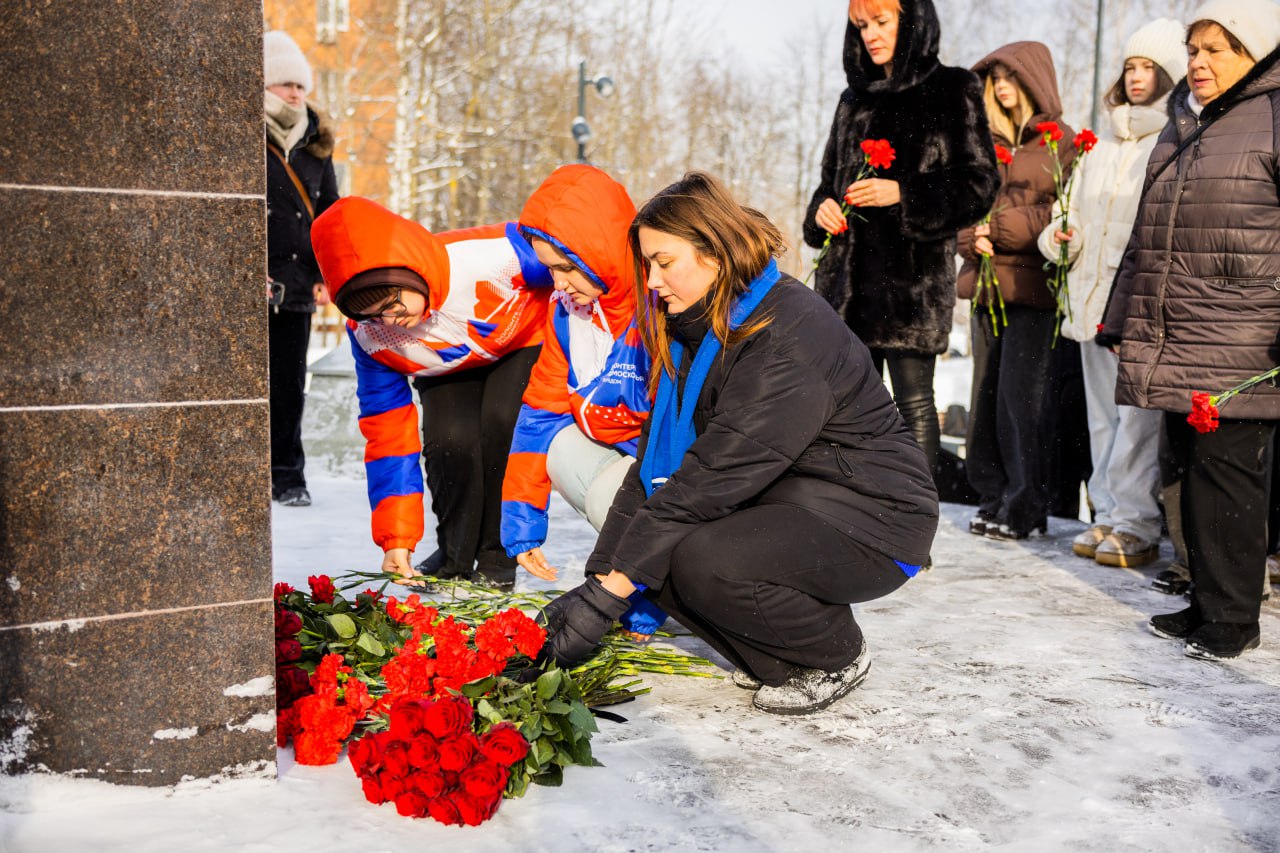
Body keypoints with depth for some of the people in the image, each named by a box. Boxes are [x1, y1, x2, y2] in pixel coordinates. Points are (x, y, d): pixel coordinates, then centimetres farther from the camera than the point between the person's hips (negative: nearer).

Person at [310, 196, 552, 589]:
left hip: (523, 345, -2)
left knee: (501, 426, -28)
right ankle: (454, 557, 3)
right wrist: (396, 540, -19)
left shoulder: (494, 253, -41)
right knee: (449, 440, -24)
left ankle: (498, 557, -6)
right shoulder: (367, 334, -26)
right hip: (446, 374, 2)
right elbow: (389, 435, -18)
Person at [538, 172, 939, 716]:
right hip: (782, 501, 9)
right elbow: (656, 460, 0)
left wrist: (611, 591, -28)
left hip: (870, 516, -8)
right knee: (651, 551, -12)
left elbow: (717, 472, -29)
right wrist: (596, 579, -8)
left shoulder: (788, 333, -24)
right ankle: (778, 661, 8)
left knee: (704, 563, -30)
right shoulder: (696, 330, 5)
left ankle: (837, 658, -3)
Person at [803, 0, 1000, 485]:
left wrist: (904, 193, -16)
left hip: (915, 271, -5)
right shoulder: (856, 98, 18)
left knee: (914, 399, -6)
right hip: (851, 269, 6)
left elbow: (980, 183, -4)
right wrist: (822, 208, 1)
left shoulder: (952, 91, 1)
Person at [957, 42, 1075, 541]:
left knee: (1021, 396, -8)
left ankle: (1026, 509, 0)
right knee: (986, 395, 7)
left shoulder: (1063, 143, 0)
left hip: (1033, 288, -6)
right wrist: (972, 237, -7)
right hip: (987, 284, 6)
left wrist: (1000, 227, -12)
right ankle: (994, 499, 16)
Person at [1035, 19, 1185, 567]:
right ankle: (1109, 516, 19)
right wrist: (1061, 236, 8)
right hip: (1092, 297, 7)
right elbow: (1076, 210, 28)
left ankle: (1136, 526, -1)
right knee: (1102, 414, 10)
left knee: (1139, 415, -8)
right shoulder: (1103, 142, 20)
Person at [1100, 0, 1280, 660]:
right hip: (1172, 344, 7)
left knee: (1226, 471, -4)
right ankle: (1206, 601, 21)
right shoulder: (1182, 125, 21)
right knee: (1193, 468, 11)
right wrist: (1122, 317, 24)